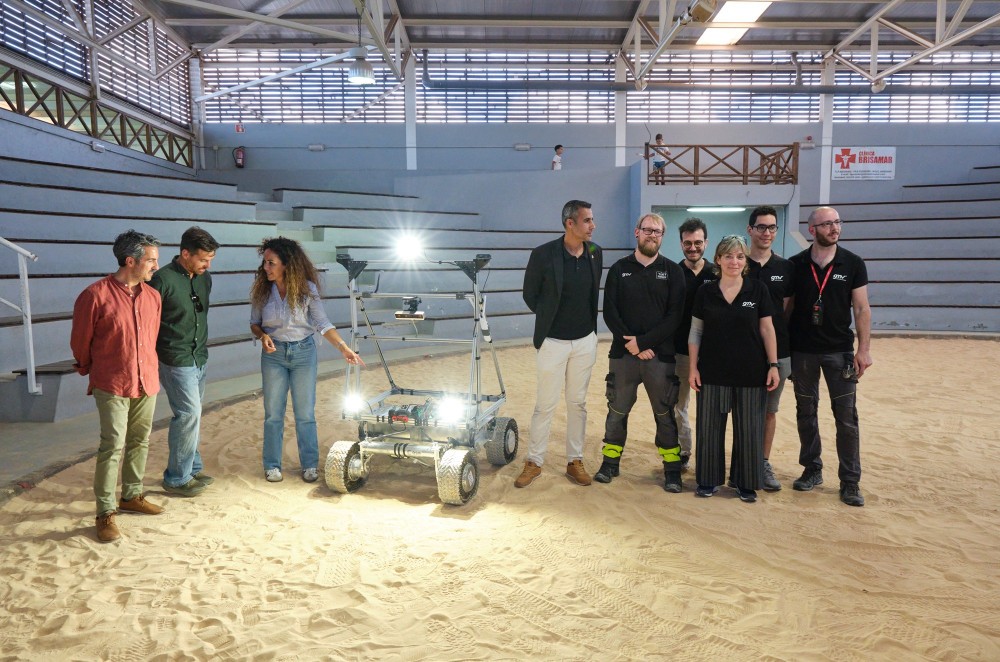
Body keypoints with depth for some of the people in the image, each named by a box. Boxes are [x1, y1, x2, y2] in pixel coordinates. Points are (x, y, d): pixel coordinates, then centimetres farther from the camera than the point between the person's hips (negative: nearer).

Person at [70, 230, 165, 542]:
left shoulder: (152, 296, 4)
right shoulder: (95, 295, -14)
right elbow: (80, 341, -1)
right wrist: (90, 371, 12)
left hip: (147, 383, 6)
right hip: (112, 385, -5)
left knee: (139, 442, 15)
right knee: (113, 446, -5)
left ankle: (132, 496, 31)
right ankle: (105, 513, 6)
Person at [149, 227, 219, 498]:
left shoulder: (204, 278, 7)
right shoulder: (163, 279, -17)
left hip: (198, 359, 7)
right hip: (175, 360, -7)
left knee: (192, 414, 15)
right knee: (189, 414, -7)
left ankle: (192, 468, 27)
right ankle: (177, 478, 6)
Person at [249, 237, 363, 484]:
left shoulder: (306, 288, -12)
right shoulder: (261, 290, -7)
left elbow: (323, 324, -10)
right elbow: (254, 324, 5)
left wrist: (344, 348, -21)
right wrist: (263, 336, -17)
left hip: (304, 353, -1)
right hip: (273, 354, 1)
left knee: (305, 413, 7)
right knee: (273, 413, 9)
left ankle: (309, 465, 22)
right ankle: (272, 465, 24)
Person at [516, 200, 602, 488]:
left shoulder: (596, 253, 0)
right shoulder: (543, 254, -14)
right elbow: (530, 295, -2)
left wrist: (586, 321, 11)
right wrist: (550, 320, 7)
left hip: (585, 341, 4)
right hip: (552, 342, -4)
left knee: (577, 403, 13)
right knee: (545, 405, 5)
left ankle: (574, 461, 25)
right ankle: (534, 462, 20)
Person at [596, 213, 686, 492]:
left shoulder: (672, 271, 3)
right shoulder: (619, 269, 6)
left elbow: (675, 316, -5)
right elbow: (610, 313, -1)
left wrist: (643, 341, -14)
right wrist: (631, 345, -11)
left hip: (660, 355, -1)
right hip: (623, 354, 1)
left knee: (665, 414, 5)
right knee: (617, 411, 9)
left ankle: (672, 469, 17)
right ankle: (610, 462, 23)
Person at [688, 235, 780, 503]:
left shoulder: (758, 290, -1)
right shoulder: (705, 292, 1)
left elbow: (767, 330, 2)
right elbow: (695, 332, 3)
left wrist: (773, 365, -3)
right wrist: (693, 367, -1)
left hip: (751, 372, 0)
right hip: (713, 372, 1)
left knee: (749, 429, 6)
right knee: (710, 427, 6)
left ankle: (746, 483, 21)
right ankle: (709, 480, 21)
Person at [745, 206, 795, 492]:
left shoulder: (786, 268, 7)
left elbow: (787, 310, 9)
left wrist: (784, 342, 2)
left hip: (777, 351, 2)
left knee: (769, 410, 11)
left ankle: (764, 463, 23)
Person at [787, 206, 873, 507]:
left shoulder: (853, 264, -1)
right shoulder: (795, 265, 0)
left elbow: (861, 308, -1)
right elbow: (786, 307, 5)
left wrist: (864, 348, -7)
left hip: (840, 351, -1)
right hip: (802, 351, 1)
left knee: (846, 416, 1)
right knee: (806, 412, 10)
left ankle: (850, 481, 10)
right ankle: (812, 470, 25)